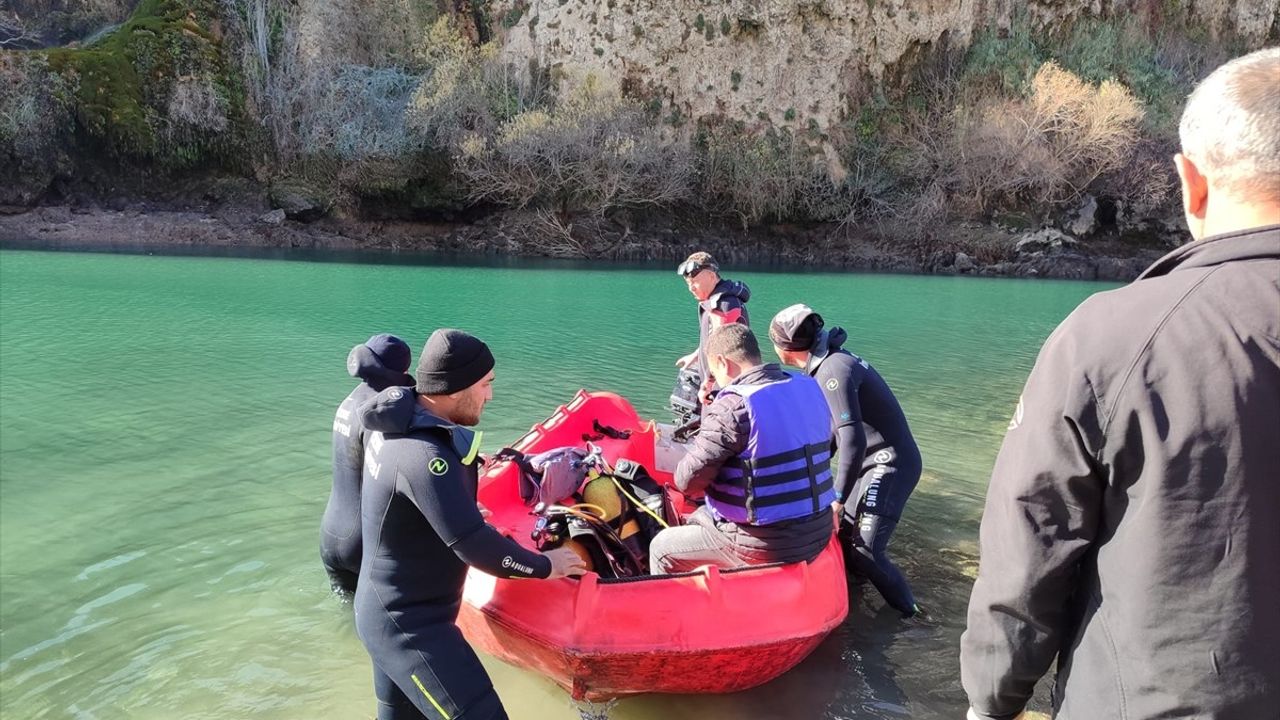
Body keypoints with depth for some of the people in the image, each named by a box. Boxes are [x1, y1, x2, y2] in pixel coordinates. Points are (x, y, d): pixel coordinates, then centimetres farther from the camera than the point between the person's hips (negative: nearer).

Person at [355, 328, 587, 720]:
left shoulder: (398, 425, -1)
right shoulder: (423, 456, -30)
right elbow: (474, 546, -28)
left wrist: (467, 509, 17)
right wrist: (544, 565, -15)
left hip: (389, 610, 10)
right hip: (410, 624, -10)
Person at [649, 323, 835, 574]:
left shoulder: (732, 407, -21)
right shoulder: (809, 387, 1)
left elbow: (687, 481, -17)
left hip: (766, 546, -8)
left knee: (661, 548, 14)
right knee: (699, 518, 30)